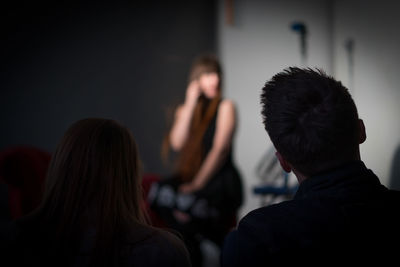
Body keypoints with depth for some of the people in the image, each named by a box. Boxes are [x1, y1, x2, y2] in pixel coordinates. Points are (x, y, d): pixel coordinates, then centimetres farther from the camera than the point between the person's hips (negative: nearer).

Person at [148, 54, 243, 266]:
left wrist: (197, 184, -13)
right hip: (188, 178, 4)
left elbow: (220, 149, -8)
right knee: (158, 193, -28)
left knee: (183, 205, -34)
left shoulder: (225, 106, 2)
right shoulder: (183, 110, 15)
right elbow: (177, 143, -3)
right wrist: (191, 104, -3)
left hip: (219, 181, -4)